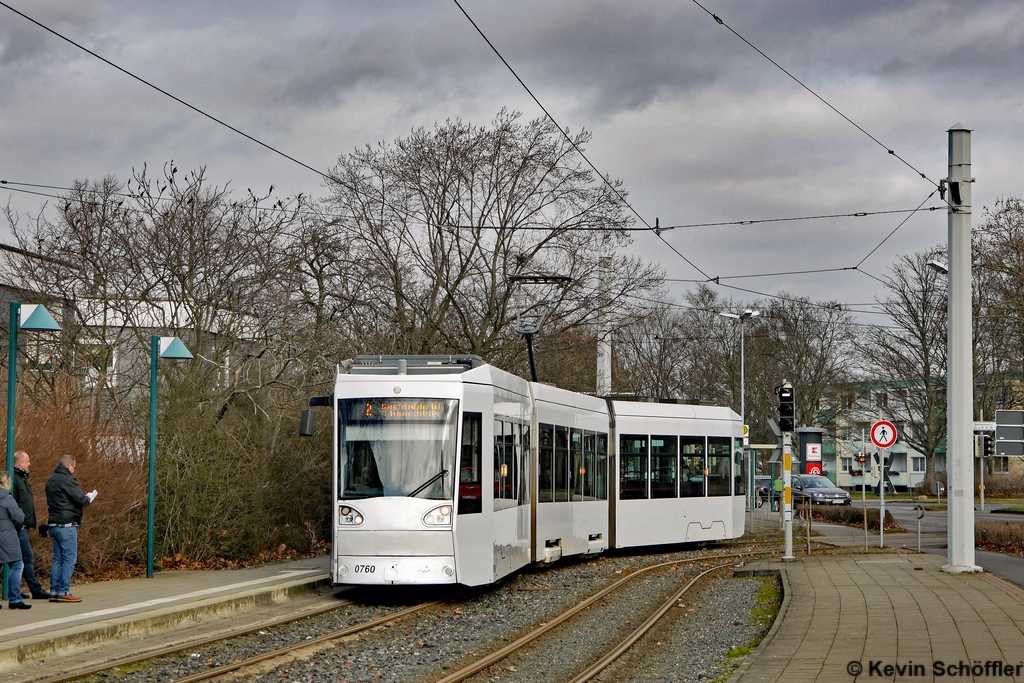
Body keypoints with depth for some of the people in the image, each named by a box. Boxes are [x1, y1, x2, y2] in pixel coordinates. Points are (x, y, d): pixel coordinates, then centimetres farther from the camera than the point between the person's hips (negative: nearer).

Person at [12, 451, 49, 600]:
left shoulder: (22, 478, 19)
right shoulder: (14, 478, -13)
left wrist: (30, 521, 19)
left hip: (24, 526, 10)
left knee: (22, 558, 10)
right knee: (27, 556, -8)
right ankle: (36, 590, -7)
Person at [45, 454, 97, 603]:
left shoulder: (51, 480, 15)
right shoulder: (67, 480, -13)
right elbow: (80, 500, -17)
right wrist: (88, 498, 6)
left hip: (53, 524, 9)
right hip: (66, 524, -9)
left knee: (58, 558, 12)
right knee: (69, 558, -4)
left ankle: (54, 591, 10)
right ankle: (63, 592, -6)